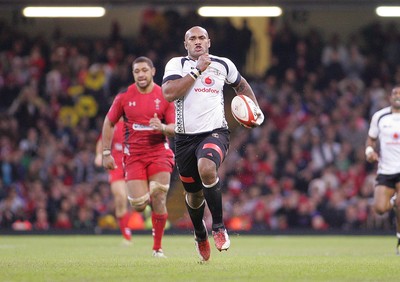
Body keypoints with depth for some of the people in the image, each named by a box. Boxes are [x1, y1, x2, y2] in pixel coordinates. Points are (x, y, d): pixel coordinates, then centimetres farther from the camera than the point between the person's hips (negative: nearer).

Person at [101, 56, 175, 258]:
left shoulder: (164, 96, 0)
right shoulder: (124, 96, 1)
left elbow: (175, 128, 1)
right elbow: (109, 123, 10)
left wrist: (163, 128, -22)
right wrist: (106, 153, 5)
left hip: (159, 152, 0)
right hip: (134, 155, 0)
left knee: (158, 201, -10)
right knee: (138, 206, -10)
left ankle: (157, 247, 5)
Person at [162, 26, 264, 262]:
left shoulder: (223, 65, 7)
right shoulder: (176, 64, 1)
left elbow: (241, 85, 28)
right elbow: (169, 93, -17)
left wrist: (255, 109, 15)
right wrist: (196, 70, -16)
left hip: (215, 133, -1)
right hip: (186, 138, 2)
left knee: (207, 168, -33)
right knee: (194, 194, 12)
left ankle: (219, 228, -21)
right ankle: (200, 235, 42)